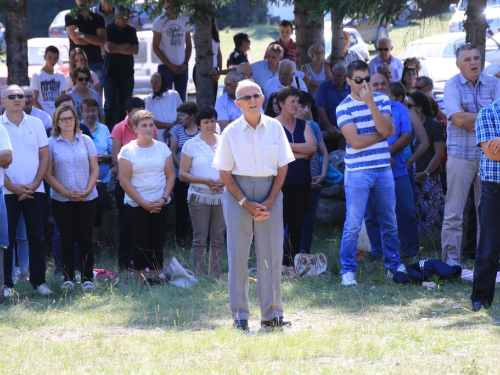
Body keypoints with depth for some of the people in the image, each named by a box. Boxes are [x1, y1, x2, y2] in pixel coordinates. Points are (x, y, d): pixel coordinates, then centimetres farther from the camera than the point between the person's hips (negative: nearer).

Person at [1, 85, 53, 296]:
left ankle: (39, 281, 10)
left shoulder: (36, 124, 6)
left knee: (36, 238, 4)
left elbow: (44, 156, 6)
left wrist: (34, 185, -5)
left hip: (34, 190, 2)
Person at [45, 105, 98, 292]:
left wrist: (87, 190, -9)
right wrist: (66, 192, -12)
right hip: (62, 200, -1)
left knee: (85, 238, -1)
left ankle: (87, 278, 3)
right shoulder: (51, 143, -1)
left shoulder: (85, 141, 4)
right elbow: (48, 173, -3)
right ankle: (68, 278, 9)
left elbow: (94, 169, 6)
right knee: (67, 239, 2)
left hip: (87, 199, 1)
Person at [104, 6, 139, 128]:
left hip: (127, 72, 3)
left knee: (124, 104, 3)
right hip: (111, 71, -3)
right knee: (110, 104, 0)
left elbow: (135, 50, -2)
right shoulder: (108, 30, -4)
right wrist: (126, 46, -6)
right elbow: (109, 48, -18)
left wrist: (117, 49, -10)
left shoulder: (131, 31, 8)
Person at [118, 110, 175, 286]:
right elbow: (124, 180, -7)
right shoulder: (128, 151, -4)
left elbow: (170, 175, 8)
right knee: (140, 244, -4)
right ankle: (139, 278, 1)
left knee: (157, 243, 3)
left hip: (160, 205, 3)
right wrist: (144, 203, -11)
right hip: (136, 205, -3)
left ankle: (156, 276, 9)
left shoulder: (162, 148, 6)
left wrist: (164, 199, -7)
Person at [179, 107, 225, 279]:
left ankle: (215, 277, 12)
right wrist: (205, 181, -14)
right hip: (199, 197, -2)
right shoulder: (191, 145, 2)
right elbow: (182, 174, -1)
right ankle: (198, 278, 2)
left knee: (218, 240, 5)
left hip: (222, 196, 2)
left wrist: (224, 181, -10)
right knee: (200, 240, -2)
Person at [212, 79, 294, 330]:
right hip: (238, 192, -1)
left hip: (269, 192, 1)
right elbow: (225, 174, -1)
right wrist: (246, 203, -10)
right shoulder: (231, 132, -1)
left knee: (272, 253, 0)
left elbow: (282, 168, 4)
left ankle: (272, 314, 7)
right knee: (238, 255, -2)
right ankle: (240, 316, 4)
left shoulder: (274, 128, 3)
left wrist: (269, 201, -6)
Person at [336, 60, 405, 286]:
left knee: (389, 222, 12)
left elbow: (386, 129, -10)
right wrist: (382, 134, -6)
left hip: (383, 170, 4)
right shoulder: (344, 108, -6)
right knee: (353, 224, -4)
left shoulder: (381, 100, 6)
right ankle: (348, 270, 2)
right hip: (358, 172, -4)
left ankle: (394, 265, 23)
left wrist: (370, 103, -16)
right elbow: (355, 141, -15)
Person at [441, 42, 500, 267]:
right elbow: (458, 119, -16)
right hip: (460, 155, -3)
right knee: (454, 212, -3)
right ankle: (451, 262, 0)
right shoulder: (452, 86, -3)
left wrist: (470, 118, -15)